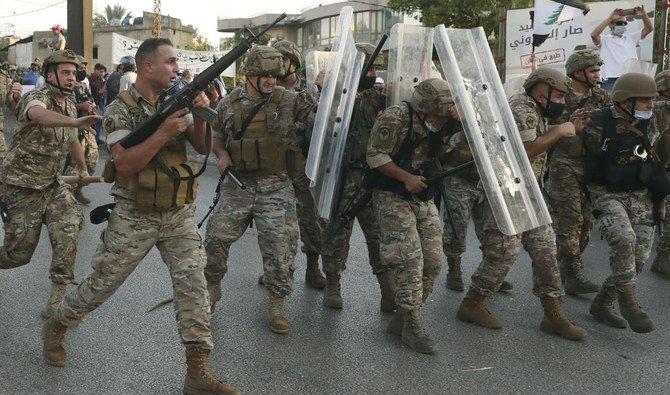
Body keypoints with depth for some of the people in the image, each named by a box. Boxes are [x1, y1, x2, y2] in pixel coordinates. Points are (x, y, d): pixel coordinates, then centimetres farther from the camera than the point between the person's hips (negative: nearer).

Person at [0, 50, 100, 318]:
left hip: (51, 184, 6)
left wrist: (82, 169, 39)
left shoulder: (69, 107, 8)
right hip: (22, 186, -6)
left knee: (69, 222, -17)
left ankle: (57, 301, -9)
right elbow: (37, 114, -44)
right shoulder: (37, 97, -17)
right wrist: (75, 121, -59)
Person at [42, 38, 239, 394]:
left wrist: (200, 115, -16)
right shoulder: (121, 109, -11)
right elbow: (124, 164, -21)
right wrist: (164, 132, -29)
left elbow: (202, 146, 3)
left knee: (193, 284, -6)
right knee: (102, 284, 8)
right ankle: (56, 328, 37)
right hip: (134, 218, -4)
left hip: (179, 215, 4)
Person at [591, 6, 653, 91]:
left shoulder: (631, 37, 19)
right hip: (611, 80, -5)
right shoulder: (605, 39, 2)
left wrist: (643, 15, -4)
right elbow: (593, 35, -18)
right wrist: (610, 17, -22)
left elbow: (649, 29, 16)